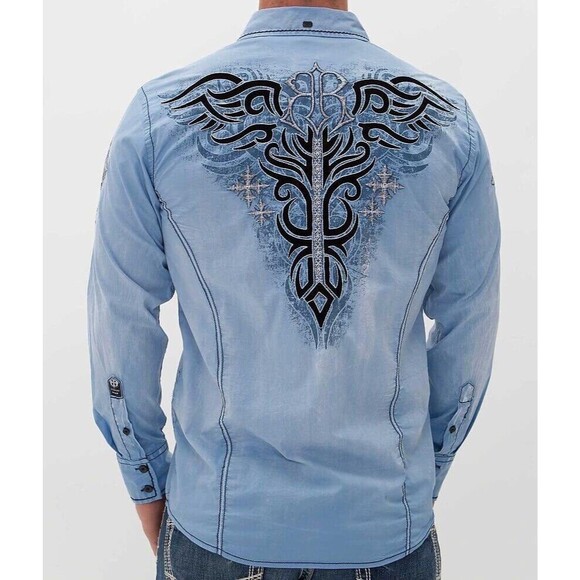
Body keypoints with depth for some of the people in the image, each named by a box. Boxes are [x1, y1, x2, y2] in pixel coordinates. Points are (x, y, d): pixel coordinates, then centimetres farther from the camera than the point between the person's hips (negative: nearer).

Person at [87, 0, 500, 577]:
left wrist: (149, 492, 9)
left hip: (218, 523, 0)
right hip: (389, 529, 1)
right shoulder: (449, 119, -7)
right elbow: (470, 340, -1)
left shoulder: (159, 114, -12)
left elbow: (120, 330, -7)